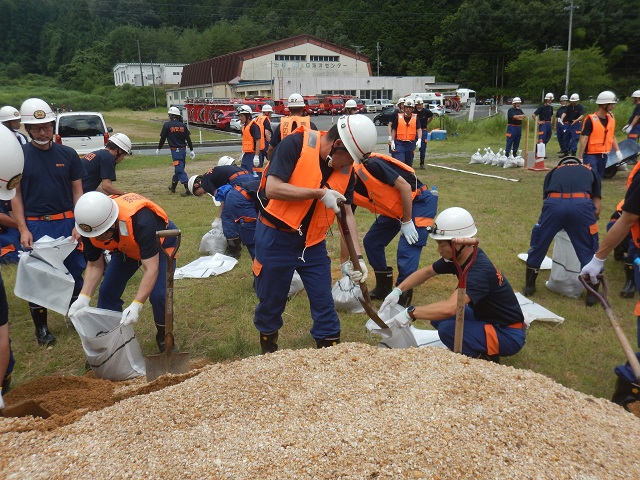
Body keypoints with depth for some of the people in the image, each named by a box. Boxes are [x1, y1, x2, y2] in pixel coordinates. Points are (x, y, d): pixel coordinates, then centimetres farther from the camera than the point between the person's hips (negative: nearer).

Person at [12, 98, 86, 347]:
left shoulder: (68, 154, 3)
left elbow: (77, 191, 5)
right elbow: (15, 194, 1)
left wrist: (78, 224, -5)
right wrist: (23, 229, -8)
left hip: (66, 223, 1)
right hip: (35, 225, -1)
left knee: (74, 271, 10)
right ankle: (41, 326, 21)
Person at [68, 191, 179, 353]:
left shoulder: (141, 220, -45)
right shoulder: (89, 227, -27)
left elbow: (151, 268, -42)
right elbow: (94, 265, -13)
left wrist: (136, 306, -49)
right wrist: (84, 297, -26)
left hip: (160, 243, -5)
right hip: (126, 247, 5)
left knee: (158, 294, -19)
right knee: (108, 291, -2)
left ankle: (164, 336, 9)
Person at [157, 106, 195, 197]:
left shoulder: (167, 125, -8)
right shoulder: (183, 125, 4)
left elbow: (162, 138, -5)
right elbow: (188, 139, 3)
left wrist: (159, 149, 8)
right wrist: (192, 150, 10)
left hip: (175, 150, -6)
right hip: (183, 149, 6)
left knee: (180, 170, -7)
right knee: (178, 168, 18)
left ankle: (188, 189, -17)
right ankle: (173, 186, 34)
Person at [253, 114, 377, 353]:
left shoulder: (346, 170, -3)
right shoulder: (295, 145, -20)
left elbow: (347, 213, 1)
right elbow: (272, 189, -27)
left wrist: (356, 256, -8)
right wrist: (321, 194, -26)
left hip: (313, 242, 4)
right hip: (275, 237, -4)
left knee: (324, 302, 6)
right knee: (271, 302, 13)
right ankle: (268, 349, 37)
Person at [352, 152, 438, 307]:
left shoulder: (371, 165, -27)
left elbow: (405, 187, -24)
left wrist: (406, 222, -18)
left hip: (419, 201, -8)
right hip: (395, 209, 8)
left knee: (406, 251, -16)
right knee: (371, 242, 7)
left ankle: (403, 298, -4)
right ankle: (384, 288, 22)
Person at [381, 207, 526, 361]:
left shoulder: (480, 270, -32)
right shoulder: (458, 256, -6)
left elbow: (450, 308, -46)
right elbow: (426, 272, 9)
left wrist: (411, 313, -36)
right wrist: (398, 290, -3)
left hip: (509, 334, -9)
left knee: (448, 329, -25)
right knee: (438, 317, 3)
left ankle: (487, 359, -3)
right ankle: (480, 349, 12)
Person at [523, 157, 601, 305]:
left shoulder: (553, 172, 36)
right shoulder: (590, 171, 35)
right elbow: (596, 209, 25)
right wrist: (588, 223, 43)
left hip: (554, 203, 1)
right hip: (581, 204, 0)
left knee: (538, 244, 21)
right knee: (588, 250, 18)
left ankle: (529, 286, 32)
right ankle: (592, 293, 26)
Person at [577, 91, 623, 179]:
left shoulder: (611, 118, 7)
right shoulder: (591, 120, -15)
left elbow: (612, 137, 15)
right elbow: (584, 139, -17)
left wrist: (617, 151, 4)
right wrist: (580, 158, -20)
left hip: (604, 155, 7)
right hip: (591, 155, -7)